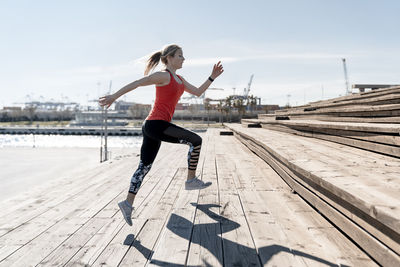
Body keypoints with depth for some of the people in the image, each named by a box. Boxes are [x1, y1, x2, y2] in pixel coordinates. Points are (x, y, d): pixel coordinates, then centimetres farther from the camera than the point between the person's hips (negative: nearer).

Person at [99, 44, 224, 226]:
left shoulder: (179, 79, 22)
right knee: (196, 140, -4)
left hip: (152, 127, 10)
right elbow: (136, 83, -9)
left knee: (144, 166, 7)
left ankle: (128, 203, 9)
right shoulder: (163, 75, -6)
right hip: (156, 124, -10)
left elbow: (198, 92, 24)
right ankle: (191, 180, 6)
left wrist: (213, 77, 17)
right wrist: (114, 96, -12)